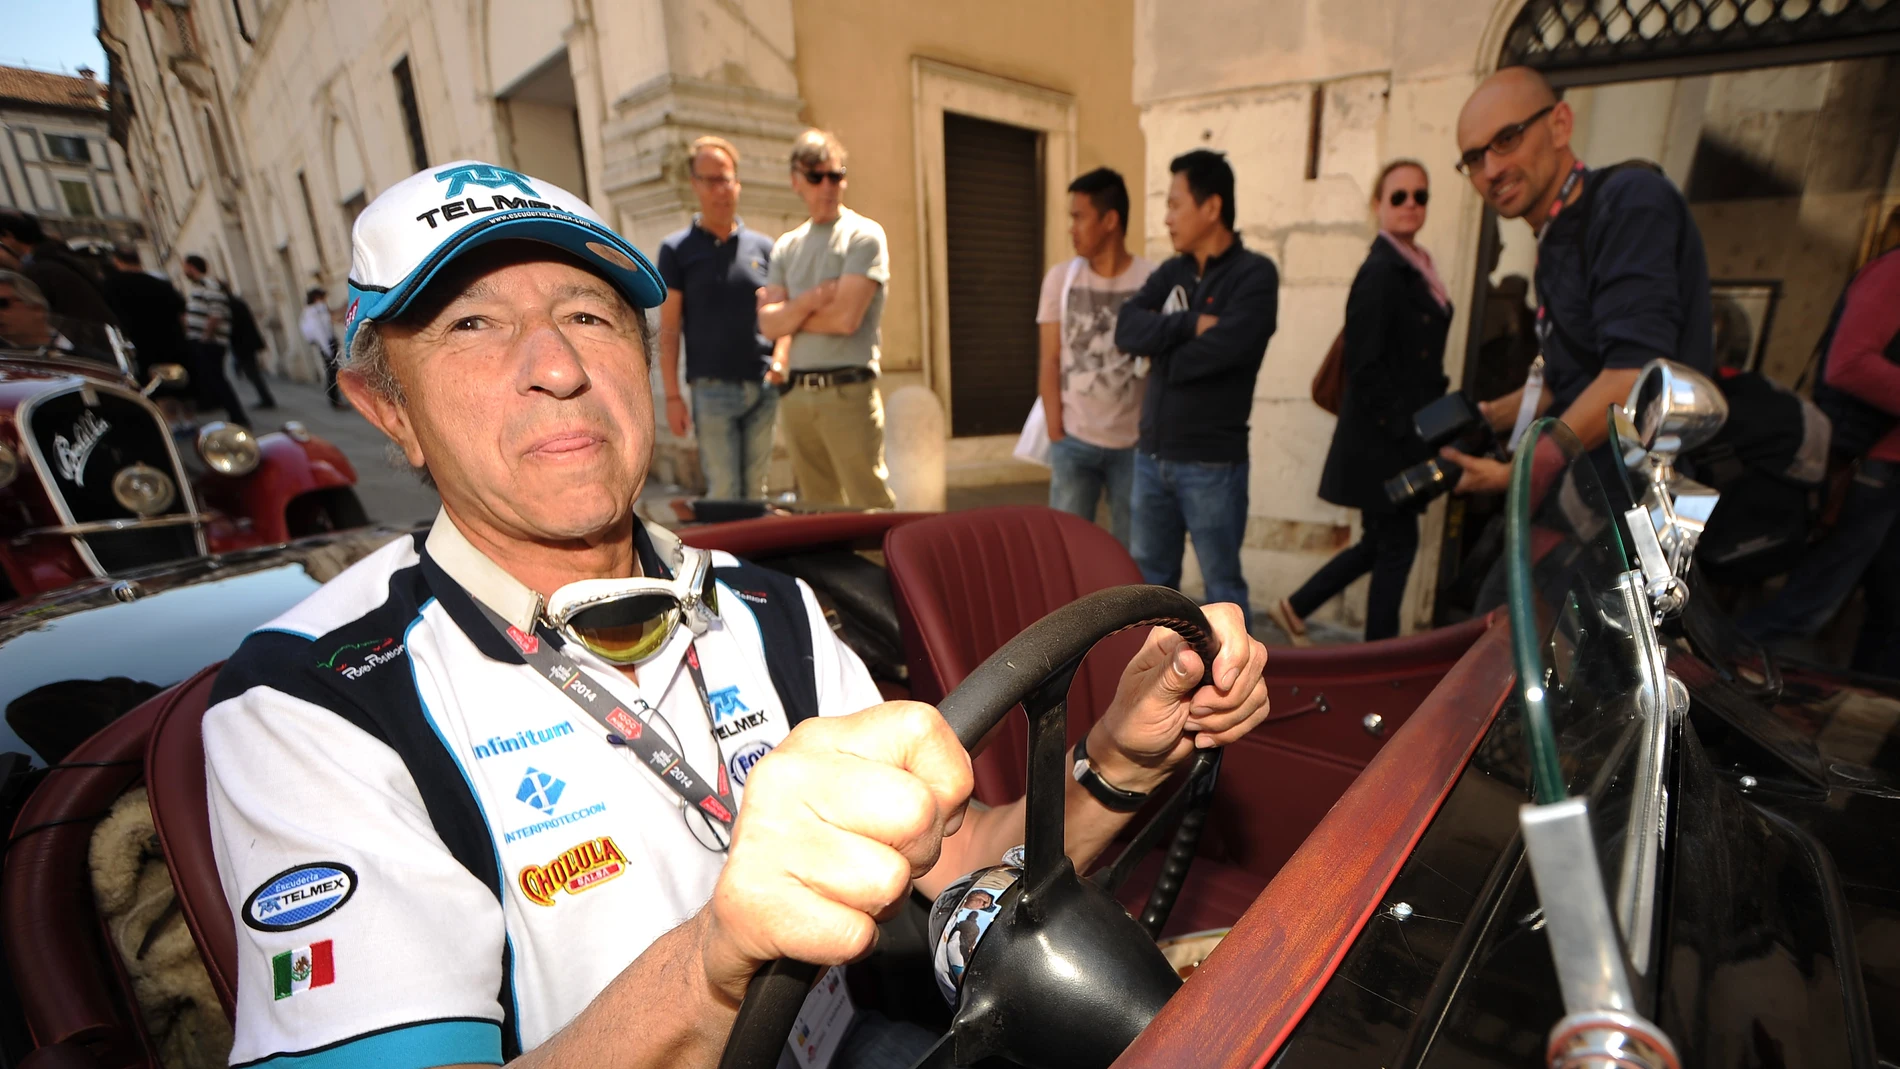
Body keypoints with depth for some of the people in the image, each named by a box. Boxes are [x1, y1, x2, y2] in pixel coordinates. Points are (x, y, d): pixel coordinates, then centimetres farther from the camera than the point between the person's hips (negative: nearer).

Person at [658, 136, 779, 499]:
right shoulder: (677, 249, 4)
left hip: (764, 387, 3)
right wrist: (672, 396, -4)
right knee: (724, 490, -4)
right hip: (712, 388, -2)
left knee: (756, 489, 8)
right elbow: (669, 328, 2)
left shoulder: (762, 247, 11)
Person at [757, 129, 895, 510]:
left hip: (847, 392, -5)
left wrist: (788, 313, 2)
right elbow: (768, 324, 5)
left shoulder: (864, 236, -1)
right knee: (816, 508, 11)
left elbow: (846, 318, -13)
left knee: (870, 506, -6)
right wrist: (811, 300, -12)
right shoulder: (786, 246, 15)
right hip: (795, 394, 6)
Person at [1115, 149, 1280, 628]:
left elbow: (1223, 347, -22)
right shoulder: (1170, 273, 10)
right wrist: (1191, 323, -17)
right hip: (1151, 455, 6)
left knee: (1221, 584, 6)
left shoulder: (1254, 274, -7)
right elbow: (1126, 329, -5)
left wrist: (1164, 352, -6)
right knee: (1151, 578, 16)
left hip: (1212, 462, -6)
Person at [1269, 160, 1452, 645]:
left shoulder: (1415, 269, 14)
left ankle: (1295, 607, 25)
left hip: (1398, 437, 9)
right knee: (1397, 542, 1)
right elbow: (1366, 365, -19)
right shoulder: (1381, 271, -14)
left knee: (1381, 542, 15)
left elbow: (1417, 362, 16)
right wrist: (1405, 428, -18)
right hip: (1381, 439, -9)